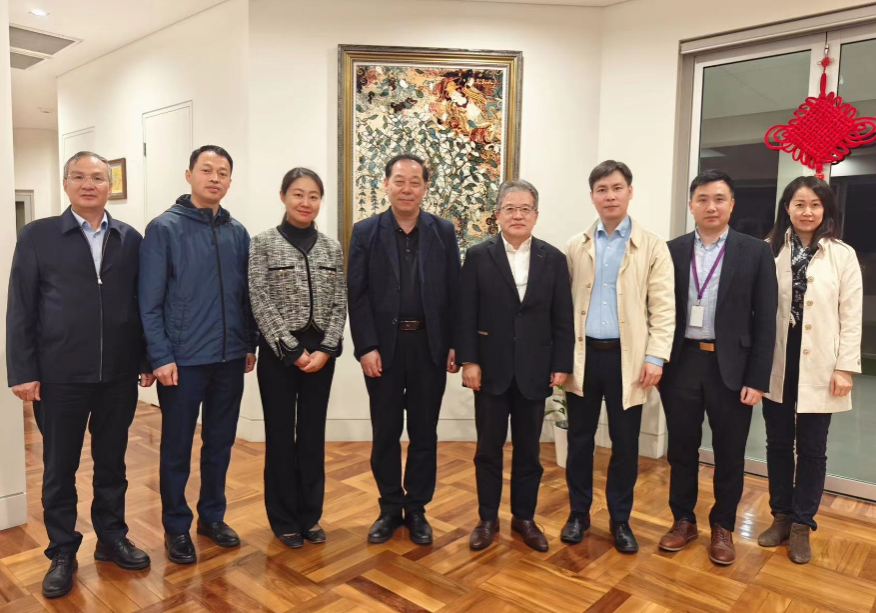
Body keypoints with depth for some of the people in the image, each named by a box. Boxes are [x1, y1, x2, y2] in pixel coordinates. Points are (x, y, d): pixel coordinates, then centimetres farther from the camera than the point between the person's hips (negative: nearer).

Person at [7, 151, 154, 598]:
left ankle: (111, 538, 32)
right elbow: (20, 308, -2)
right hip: (59, 376, -1)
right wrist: (23, 371, -6)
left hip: (119, 375, 2)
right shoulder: (37, 235, 0)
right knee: (60, 469, 11)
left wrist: (146, 360, 4)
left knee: (112, 464, 14)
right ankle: (62, 553, 27)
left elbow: (142, 304, 6)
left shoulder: (130, 239, 5)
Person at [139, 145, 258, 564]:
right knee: (177, 448, 9)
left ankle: (212, 516, 32)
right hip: (183, 359, -4)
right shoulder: (164, 228, -6)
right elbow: (150, 301, -9)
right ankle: (176, 526, 26)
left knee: (220, 443, 15)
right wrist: (160, 356, -14)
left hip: (230, 358, 4)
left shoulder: (237, 233, 7)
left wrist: (250, 344, 8)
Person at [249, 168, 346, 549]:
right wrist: (293, 350, -13)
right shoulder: (263, 244, -3)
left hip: (320, 353, 3)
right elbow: (261, 303, -9)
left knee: (313, 435, 11)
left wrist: (326, 349, -8)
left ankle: (310, 514, 25)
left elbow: (339, 305, 4)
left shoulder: (331, 248, 7)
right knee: (280, 435, 7)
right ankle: (284, 518, 22)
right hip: (279, 352, -3)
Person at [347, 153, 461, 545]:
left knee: (424, 433, 9)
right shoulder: (366, 232, 2)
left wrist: (455, 345, -2)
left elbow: (454, 292, 3)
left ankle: (417, 509, 25)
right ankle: (390, 508, 26)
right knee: (385, 433, 9)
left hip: (430, 345, 1)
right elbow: (357, 295, -3)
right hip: (383, 345, 0)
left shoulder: (443, 231, 5)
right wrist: (366, 347, -10)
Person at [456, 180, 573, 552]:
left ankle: (524, 517, 28)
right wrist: (468, 361, -9)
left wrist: (561, 365, -2)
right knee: (488, 448, 9)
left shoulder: (553, 259, 4)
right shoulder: (478, 256, -1)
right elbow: (465, 314, -4)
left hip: (534, 371, 1)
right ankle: (487, 518, 25)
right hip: (491, 369, -1)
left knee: (528, 449, 12)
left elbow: (562, 318, 2)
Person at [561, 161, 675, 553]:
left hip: (627, 357, -1)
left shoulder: (652, 246, 0)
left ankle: (620, 520, 24)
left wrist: (655, 357, -12)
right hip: (583, 354, 2)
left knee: (625, 443, 8)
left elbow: (663, 308, -4)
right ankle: (578, 514, 26)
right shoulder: (575, 246, 6)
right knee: (580, 439, 10)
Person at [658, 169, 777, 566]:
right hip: (682, 365, 1)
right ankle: (683, 520, 30)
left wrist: (757, 380, -7)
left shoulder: (756, 252, -1)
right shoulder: (672, 251, 3)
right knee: (681, 449, 12)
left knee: (729, 454, 12)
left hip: (731, 368, -1)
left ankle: (722, 527, 31)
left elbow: (765, 321, -3)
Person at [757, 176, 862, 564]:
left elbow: (851, 316, -2)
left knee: (811, 449, 9)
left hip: (818, 366, -1)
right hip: (776, 364, 1)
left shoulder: (843, 255, -1)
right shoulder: (769, 250, -1)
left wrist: (845, 367, -7)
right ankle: (781, 516, 29)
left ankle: (802, 525, 24)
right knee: (778, 444, 12)